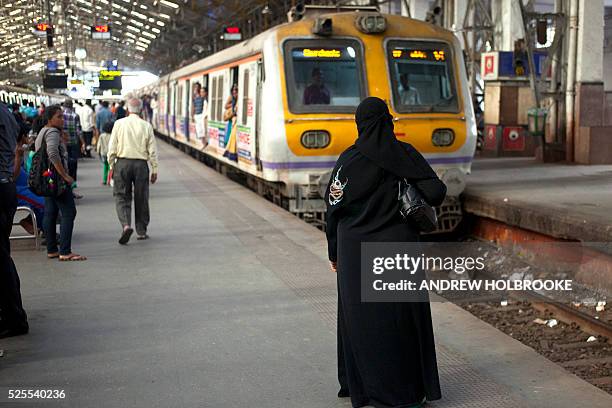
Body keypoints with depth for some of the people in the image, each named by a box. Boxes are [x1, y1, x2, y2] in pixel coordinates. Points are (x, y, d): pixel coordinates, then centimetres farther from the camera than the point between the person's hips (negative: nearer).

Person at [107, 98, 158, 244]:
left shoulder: (119, 124, -1)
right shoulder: (146, 126, 0)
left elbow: (112, 147, 0)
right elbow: (152, 151, 2)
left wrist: (111, 165, 10)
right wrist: (154, 170, 8)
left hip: (122, 162, -1)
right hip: (141, 164, 1)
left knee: (122, 196, 6)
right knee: (141, 198, 10)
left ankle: (126, 224, -16)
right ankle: (141, 231, 17)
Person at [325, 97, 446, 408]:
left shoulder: (349, 159, -6)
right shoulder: (405, 154, -3)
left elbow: (335, 206, -5)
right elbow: (436, 191, -9)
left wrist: (334, 252, 5)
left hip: (358, 250, -1)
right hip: (400, 245, 1)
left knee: (362, 317, 10)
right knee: (403, 315, 11)